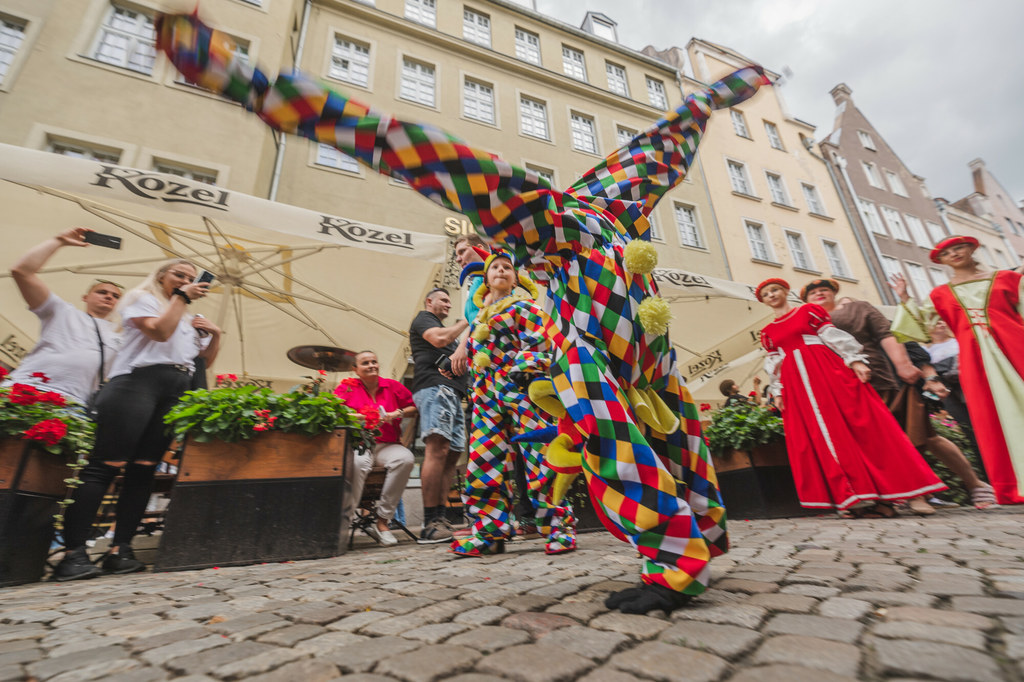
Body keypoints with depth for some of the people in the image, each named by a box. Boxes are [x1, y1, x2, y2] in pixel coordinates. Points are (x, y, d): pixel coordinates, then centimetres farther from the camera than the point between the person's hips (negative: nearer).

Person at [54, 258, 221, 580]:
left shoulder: (189, 319, 27)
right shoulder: (142, 298, 10)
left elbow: (206, 360, 25)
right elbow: (160, 331, -10)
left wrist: (215, 335, 9)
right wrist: (181, 297, -3)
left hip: (177, 395, 6)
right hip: (137, 383, -6)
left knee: (144, 469, 2)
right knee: (105, 465, -9)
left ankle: (120, 550, 4)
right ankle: (74, 552, -6)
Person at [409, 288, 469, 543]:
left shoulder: (446, 328, 36)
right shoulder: (423, 318, 10)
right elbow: (439, 339, -11)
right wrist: (464, 323, 3)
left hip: (452, 392, 10)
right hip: (434, 387, -9)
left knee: (451, 455, 1)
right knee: (438, 449, -20)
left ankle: (441, 519, 1)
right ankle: (430, 525, -21)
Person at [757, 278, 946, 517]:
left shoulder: (808, 310, 8)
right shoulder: (767, 332, 14)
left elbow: (834, 336, 1)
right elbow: (773, 364, 13)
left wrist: (855, 360, -9)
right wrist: (778, 393, 7)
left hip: (828, 370, -2)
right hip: (796, 384, 2)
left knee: (860, 423, -5)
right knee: (819, 436, 0)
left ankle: (879, 493, 4)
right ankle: (852, 498, 8)